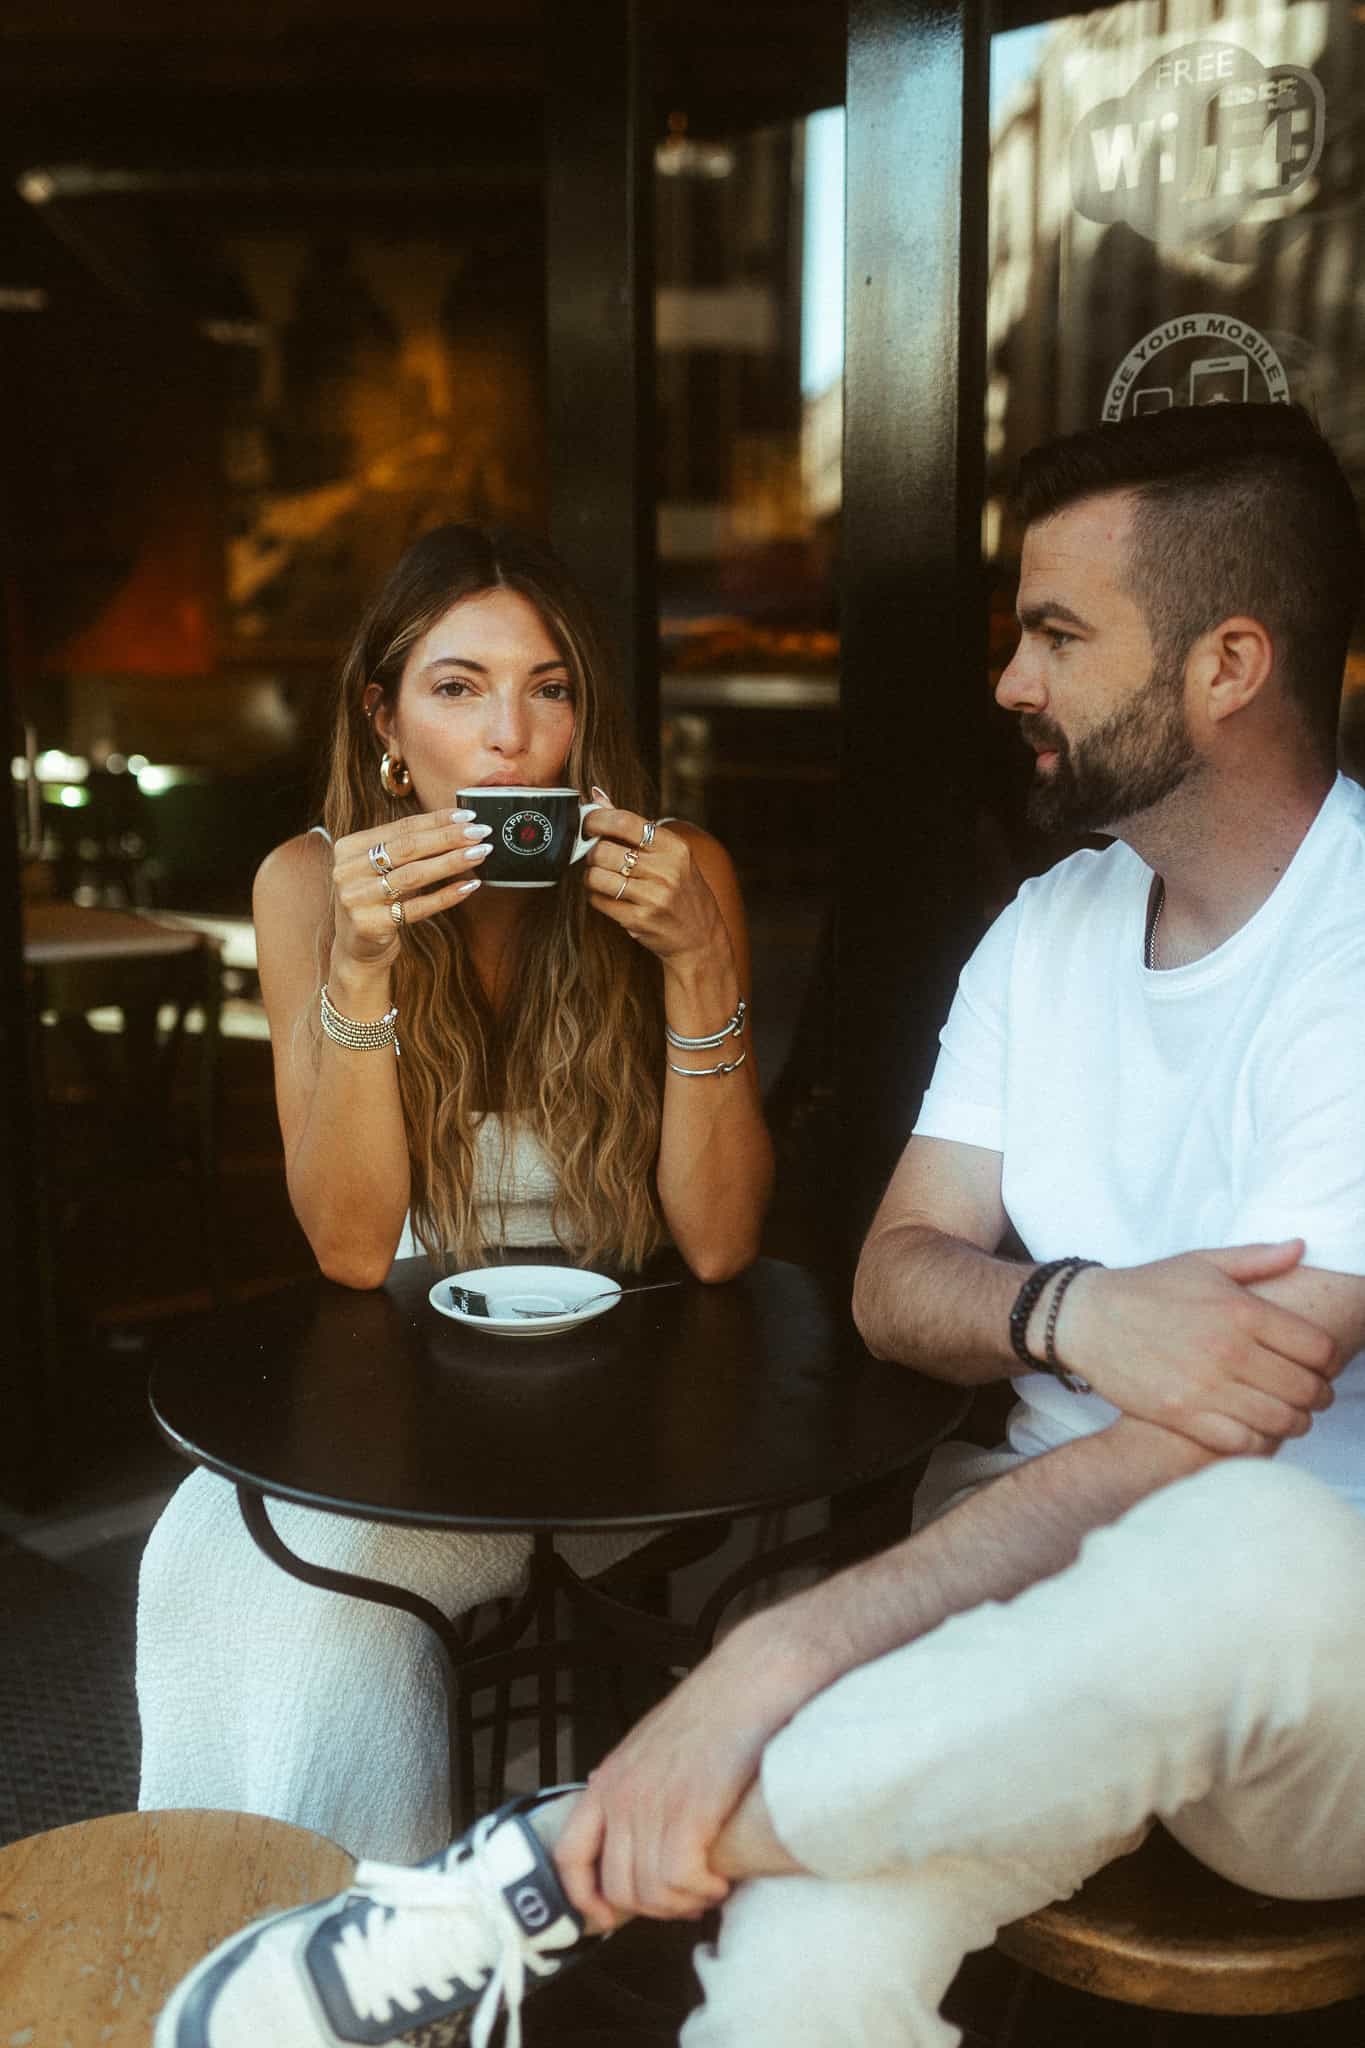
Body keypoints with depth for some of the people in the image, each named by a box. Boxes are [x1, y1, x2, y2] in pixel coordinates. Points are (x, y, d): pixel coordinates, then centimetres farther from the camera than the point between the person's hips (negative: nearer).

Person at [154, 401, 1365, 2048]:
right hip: (1051, 1546, 4)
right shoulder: (1053, 925, 9)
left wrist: (779, 1660, -31)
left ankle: (550, 1879, -29)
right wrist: (1070, 1315, -21)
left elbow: (1210, 1442, -24)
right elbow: (892, 1280, 4)